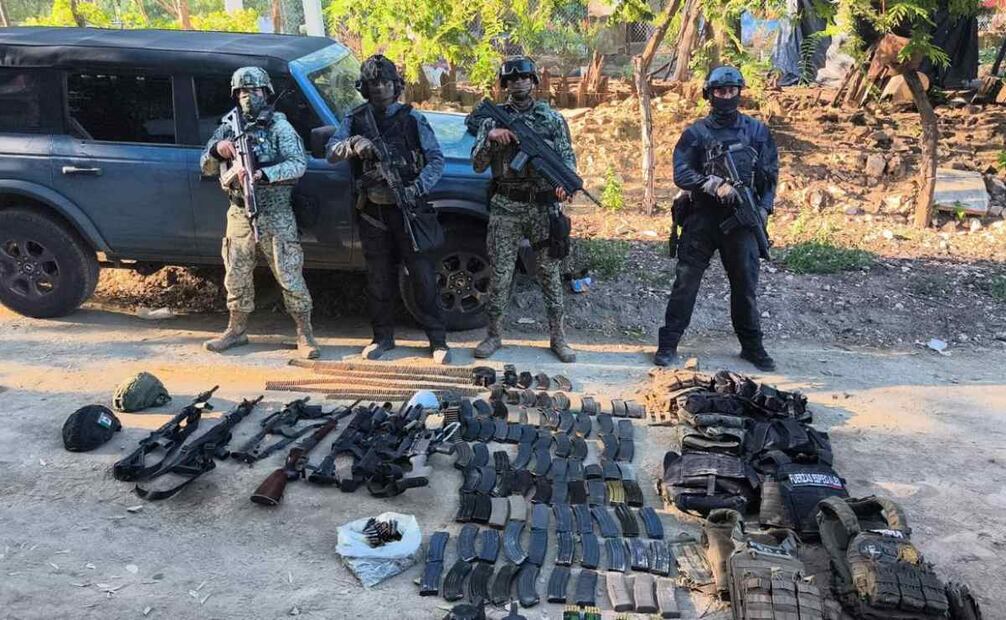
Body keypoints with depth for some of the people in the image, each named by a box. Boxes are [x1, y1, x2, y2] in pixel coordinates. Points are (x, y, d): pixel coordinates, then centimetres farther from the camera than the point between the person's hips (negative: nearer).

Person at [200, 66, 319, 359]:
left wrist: (262, 175, -29)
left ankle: (305, 333, 5)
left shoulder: (279, 126, -3)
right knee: (236, 277, 12)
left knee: (289, 276, -3)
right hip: (239, 214, 5)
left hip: (276, 216, -5)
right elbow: (206, 167, 13)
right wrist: (216, 150, -10)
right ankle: (236, 330, 27)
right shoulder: (228, 127, 11)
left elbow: (298, 164, -16)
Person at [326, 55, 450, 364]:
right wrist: (353, 144, -25)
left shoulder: (412, 119, 0)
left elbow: (436, 160, -3)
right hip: (372, 211, 2)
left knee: (423, 275, -2)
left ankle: (438, 340, 6)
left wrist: (417, 188, -19)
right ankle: (383, 337, 24)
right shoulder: (355, 119, 7)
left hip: (407, 208, -2)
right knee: (379, 278, 11)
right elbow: (331, 152, -3)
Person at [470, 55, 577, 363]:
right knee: (500, 274, 3)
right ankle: (494, 334, 16)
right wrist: (491, 139, -15)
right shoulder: (493, 119, 6)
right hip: (505, 208, 0)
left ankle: (557, 336, 16)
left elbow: (568, 156, 5)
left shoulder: (553, 118, 7)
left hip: (545, 206, 1)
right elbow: (478, 165, 3)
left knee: (550, 272, 6)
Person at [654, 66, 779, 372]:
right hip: (702, 218, -2)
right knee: (685, 282, -1)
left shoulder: (757, 131, 8)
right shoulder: (695, 133, 2)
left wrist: (764, 208, -1)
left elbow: (770, 172, 10)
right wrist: (715, 185, -20)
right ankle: (668, 344, 6)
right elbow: (681, 174, -7)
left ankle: (752, 346, 21)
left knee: (746, 284, 8)